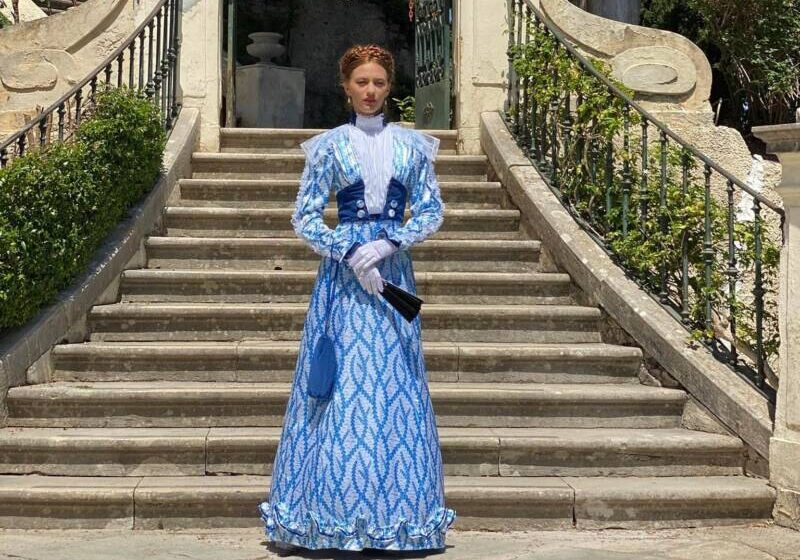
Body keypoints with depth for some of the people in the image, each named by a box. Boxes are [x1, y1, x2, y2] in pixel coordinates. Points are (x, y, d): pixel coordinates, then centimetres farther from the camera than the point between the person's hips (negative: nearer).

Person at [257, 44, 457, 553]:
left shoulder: (412, 145, 7)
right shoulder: (329, 146, 3)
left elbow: (432, 211, 6)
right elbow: (305, 218, 0)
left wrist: (389, 243, -10)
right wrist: (351, 254, -12)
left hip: (394, 274, 2)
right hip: (343, 276, -2)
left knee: (397, 386, 3)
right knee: (340, 384, -2)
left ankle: (397, 510, 13)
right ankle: (328, 513, 8)